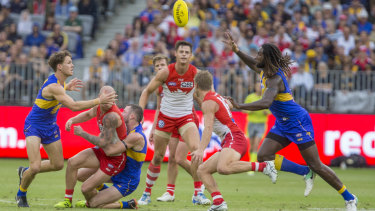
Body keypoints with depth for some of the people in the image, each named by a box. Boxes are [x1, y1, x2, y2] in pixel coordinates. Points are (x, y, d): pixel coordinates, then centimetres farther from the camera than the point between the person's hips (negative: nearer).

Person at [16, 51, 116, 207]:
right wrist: (99, 100, -36)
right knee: (35, 167, -19)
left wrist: (67, 87, 14)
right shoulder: (53, 86, -30)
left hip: (49, 127, 9)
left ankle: (25, 172, 34)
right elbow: (74, 106, -37)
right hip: (34, 126, -9)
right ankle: (21, 194, 9)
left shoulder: (57, 81, 1)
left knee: (58, 164, 11)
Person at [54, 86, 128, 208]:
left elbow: (102, 142, -28)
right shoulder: (99, 106, -4)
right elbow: (88, 114, 21)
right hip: (102, 152, 8)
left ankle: (91, 203, 26)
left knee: (86, 189, -9)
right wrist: (71, 120, 3)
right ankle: (68, 201, 5)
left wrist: (82, 133, -16)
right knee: (72, 162, -7)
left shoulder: (111, 116, -31)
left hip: (115, 160, -8)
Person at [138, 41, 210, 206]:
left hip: (186, 117, 0)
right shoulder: (165, 73, -14)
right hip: (165, 117, 0)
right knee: (157, 157, 6)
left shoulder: (196, 73, -12)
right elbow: (147, 91, -3)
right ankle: (147, 193, 27)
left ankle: (198, 194, -15)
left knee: (196, 149, -23)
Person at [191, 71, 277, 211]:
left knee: (223, 168, -37)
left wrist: (201, 150, -31)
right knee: (202, 171, 5)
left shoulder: (208, 103, -8)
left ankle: (263, 166, -30)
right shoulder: (216, 96, 21)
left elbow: (208, 128, -22)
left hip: (234, 139, -10)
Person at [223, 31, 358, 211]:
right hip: (282, 124, 9)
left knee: (315, 165, -8)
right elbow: (253, 64, 28)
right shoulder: (265, 71, 3)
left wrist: (239, 106, -40)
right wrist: (236, 50, 18)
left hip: (298, 122, -9)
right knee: (263, 157, -7)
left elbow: (265, 103, -42)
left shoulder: (274, 79, -25)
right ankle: (306, 173, 5)